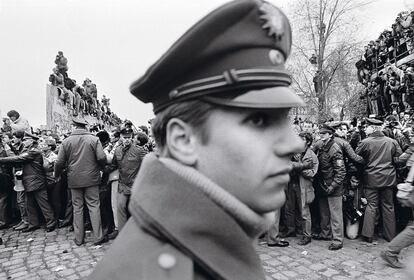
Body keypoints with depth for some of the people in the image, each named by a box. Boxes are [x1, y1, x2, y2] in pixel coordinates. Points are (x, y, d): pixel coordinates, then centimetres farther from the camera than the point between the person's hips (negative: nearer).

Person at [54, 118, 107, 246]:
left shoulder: (66, 141, -1)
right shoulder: (94, 139, -5)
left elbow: (59, 162, -1)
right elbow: (102, 158, -13)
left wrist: (56, 175, 17)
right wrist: (99, 168, 8)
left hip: (74, 180, 1)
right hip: (91, 178, -1)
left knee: (77, 208, 11)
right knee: (94, 206, 5)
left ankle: (79, 238, 20)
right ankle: (98, 237, 7)